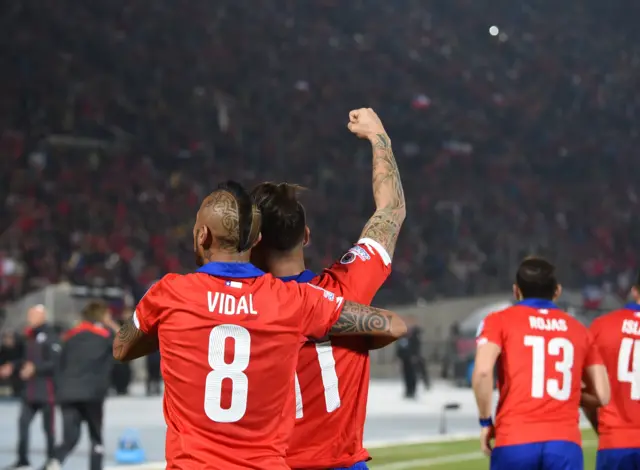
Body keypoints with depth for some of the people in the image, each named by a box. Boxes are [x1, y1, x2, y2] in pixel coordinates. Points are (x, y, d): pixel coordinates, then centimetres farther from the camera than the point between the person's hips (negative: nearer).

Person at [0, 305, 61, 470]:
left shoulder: (50, 337, -12)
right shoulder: (30, 336, 13)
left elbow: (55, 362, -19)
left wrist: (35, 367, -26)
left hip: (46, 390, -7)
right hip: (30, 390, 7)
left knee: (48, 425, 2)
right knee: (23, 422, 3)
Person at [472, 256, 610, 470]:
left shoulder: (500, 321, 8)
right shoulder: (578, 330, 16)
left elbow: (482, 371, -11)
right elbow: (603, 395, 11)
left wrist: (486, 421, 2)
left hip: (515, 441, -1)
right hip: (565, 443, 2)